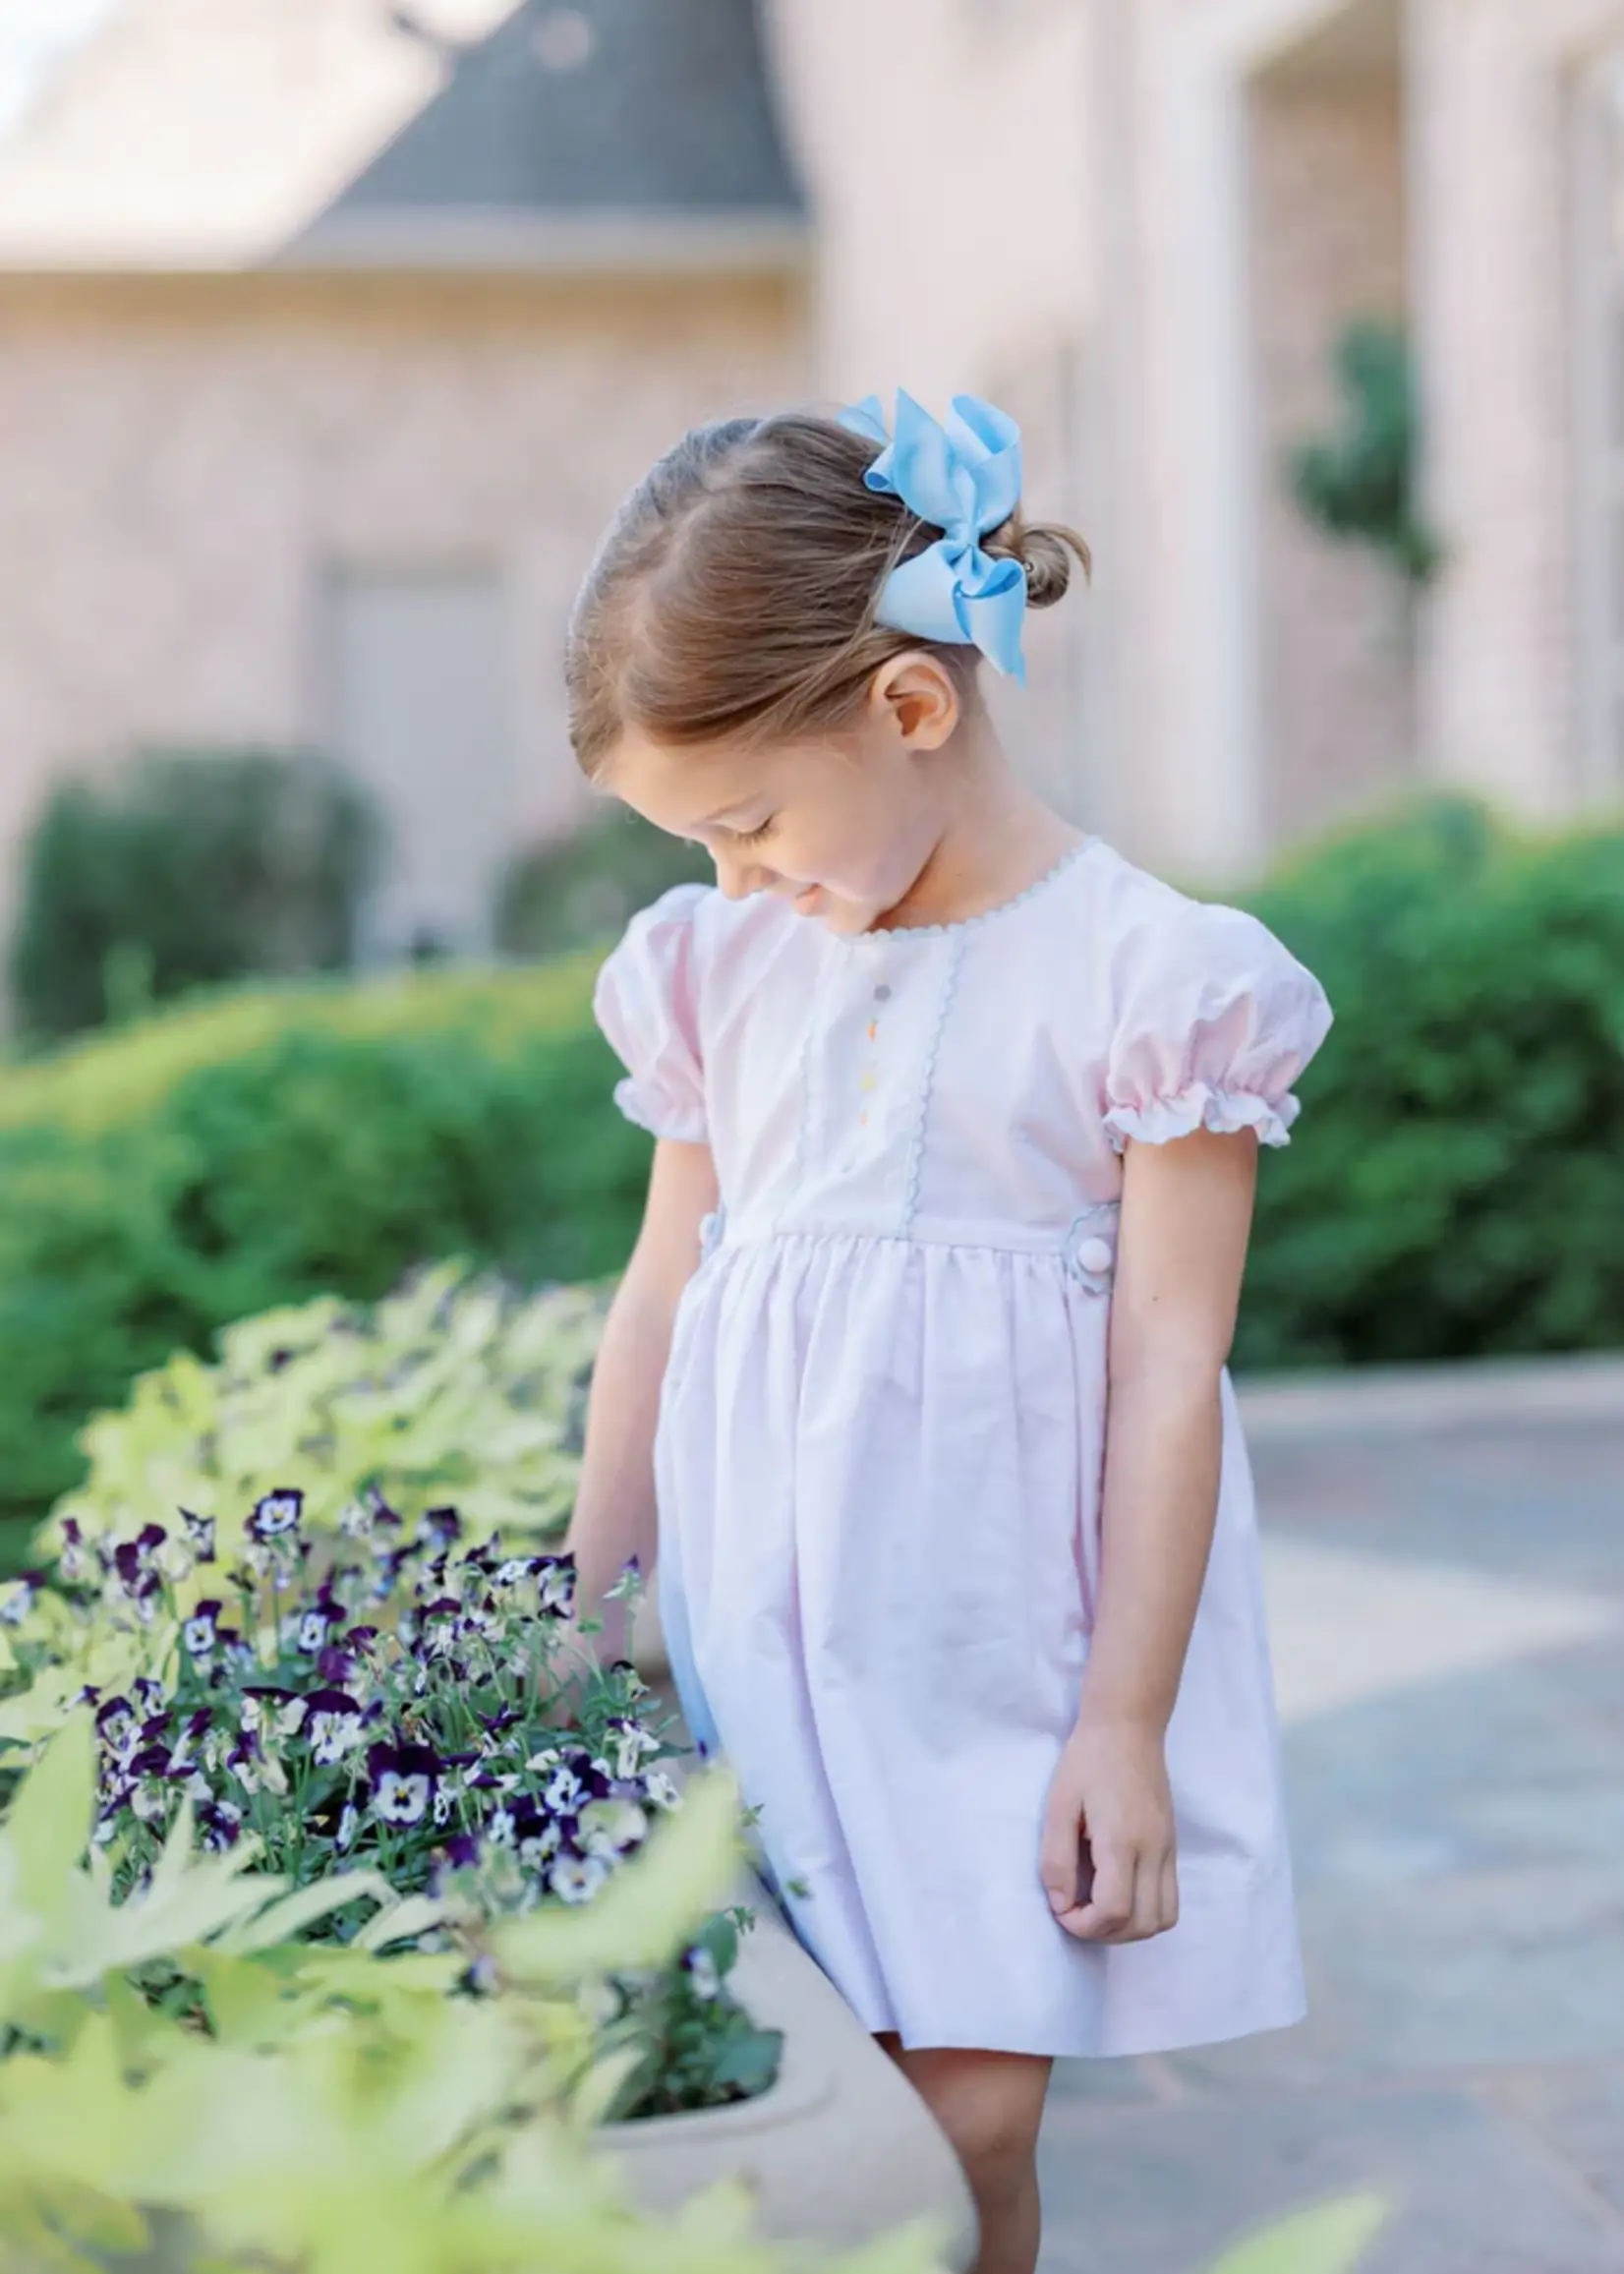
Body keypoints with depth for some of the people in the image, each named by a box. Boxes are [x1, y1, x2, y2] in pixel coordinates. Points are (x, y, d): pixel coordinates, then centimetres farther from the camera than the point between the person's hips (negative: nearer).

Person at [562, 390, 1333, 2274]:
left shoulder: (1141, 970, -8)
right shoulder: (722, 961, 7)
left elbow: (1172, 1364, -8)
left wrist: (1125, 1728, -8)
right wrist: (586, 1624, 16)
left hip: (1004, 1645, -4)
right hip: (760, 1631, 4)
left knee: (971, 2121, -3)